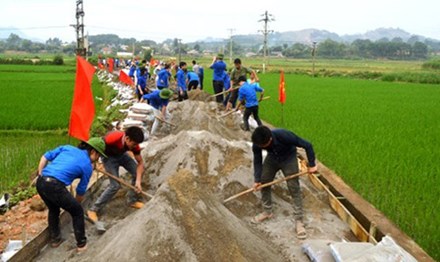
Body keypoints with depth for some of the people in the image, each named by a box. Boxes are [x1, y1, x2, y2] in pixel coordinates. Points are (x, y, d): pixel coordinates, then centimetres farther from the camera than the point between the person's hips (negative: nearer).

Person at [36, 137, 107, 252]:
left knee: (53, 209, 33)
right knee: (78, 212, 17)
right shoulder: (88, 166, 10)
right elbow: (81, 191, 19)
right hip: (55, 186, -6)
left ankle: (55, 239, 42)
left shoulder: (67, 147, 22)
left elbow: (45, 157, 16)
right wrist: (76, 203, 36)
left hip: (40, 182, 6)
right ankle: (81, 243, 25)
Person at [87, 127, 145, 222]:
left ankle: (133, 200, 15)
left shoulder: (133, 144, -25)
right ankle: (93, 210, -5)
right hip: (109, 157, -5)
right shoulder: (112, 138, -41)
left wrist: (138, 181, -25)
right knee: (115, 185, -15)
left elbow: (140, 162, -16)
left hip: (121, 154, 5)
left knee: (137, 173, -5)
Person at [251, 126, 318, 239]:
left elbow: (307, 145, -28)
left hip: (288, 158, -4)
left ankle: (299, 221, -3)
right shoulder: (257, 143, -28)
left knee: (294, 188, -8)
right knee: (264, 183, 5)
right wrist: (257, 179, -17)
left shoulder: (284, 136, -41)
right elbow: (257, 160, -11)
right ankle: (267, 212, 26)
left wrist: (312, 165, -19)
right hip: (272, 158, 4)